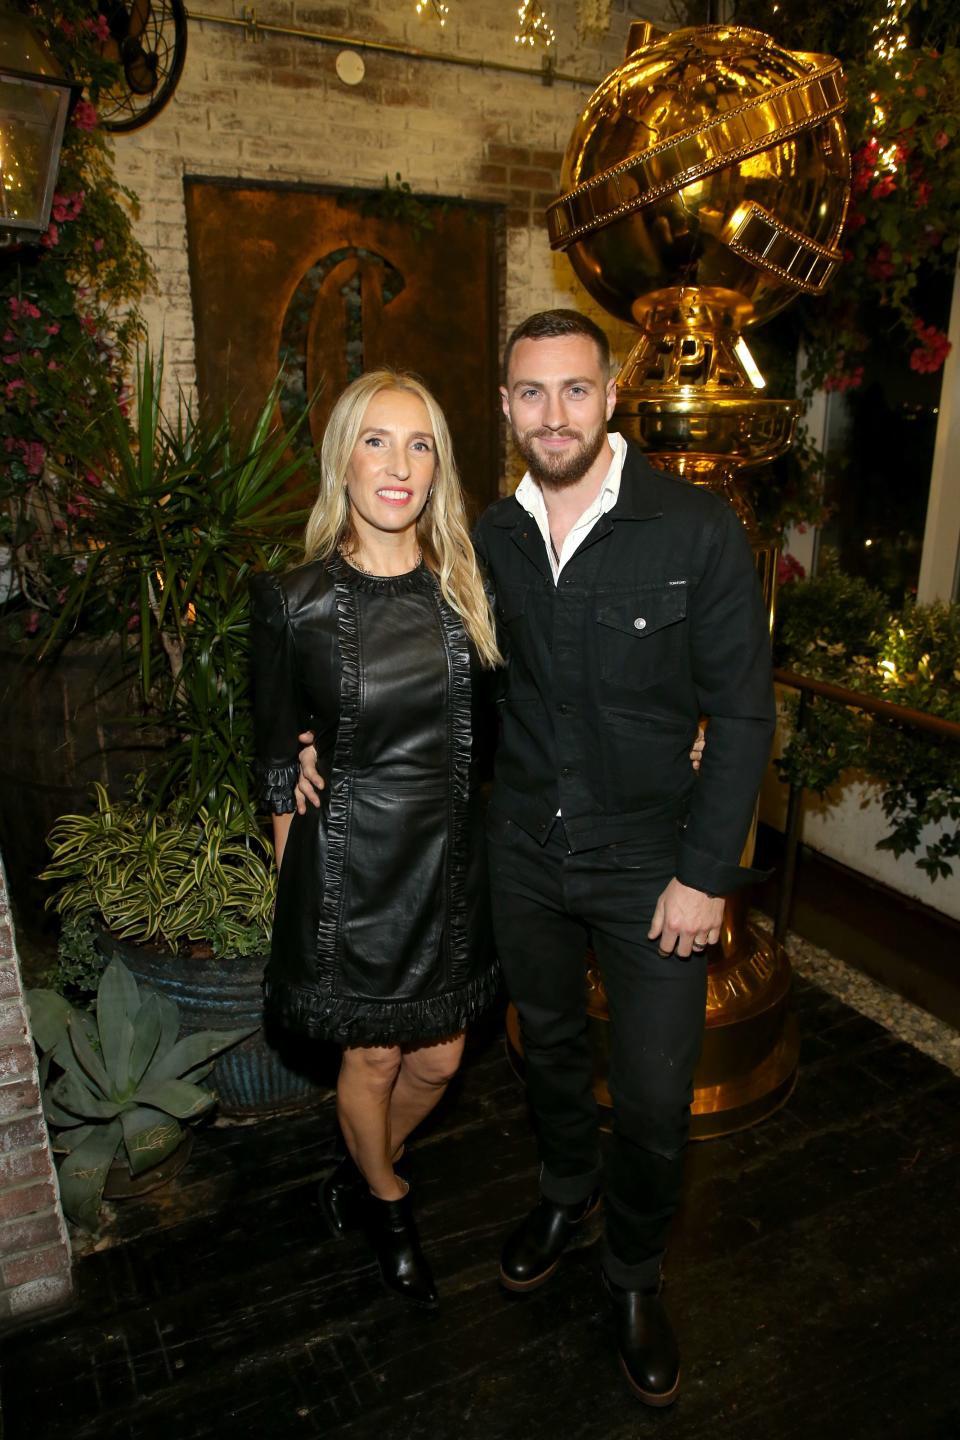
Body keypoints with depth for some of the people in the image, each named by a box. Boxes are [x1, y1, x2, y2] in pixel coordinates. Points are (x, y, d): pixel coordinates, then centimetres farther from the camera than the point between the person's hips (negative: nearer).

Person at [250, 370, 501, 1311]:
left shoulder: (465, 587, -2)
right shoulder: (294, 603, -12)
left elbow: (484, 730, 5)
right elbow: (279, 765, -4)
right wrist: (294, 883, 0)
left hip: (450, 857, 4)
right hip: (351, 862, -3)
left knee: (438, 1060, 18)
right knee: (373, 1058, 16)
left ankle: (359, 1178, 51)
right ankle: (389, 1208, 49)